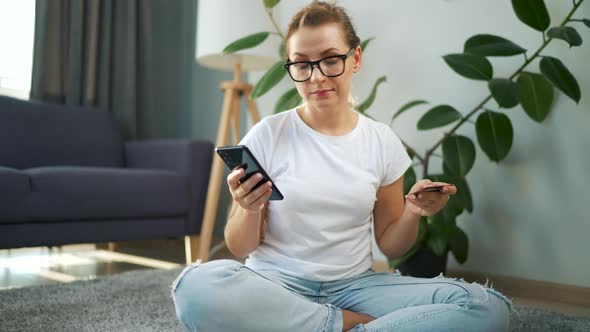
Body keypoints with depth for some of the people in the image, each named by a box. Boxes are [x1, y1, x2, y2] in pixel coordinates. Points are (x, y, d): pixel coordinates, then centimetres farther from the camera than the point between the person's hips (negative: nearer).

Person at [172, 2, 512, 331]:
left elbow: (390, 246, 10)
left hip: (354, 286, 2)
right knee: (196, 286, -35)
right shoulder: (267, 136, -2)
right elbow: (240, 248, 1)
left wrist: (412, 214, -11)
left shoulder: (382, 142, 5)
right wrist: (249, 210, -20)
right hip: (276, 285, -1)